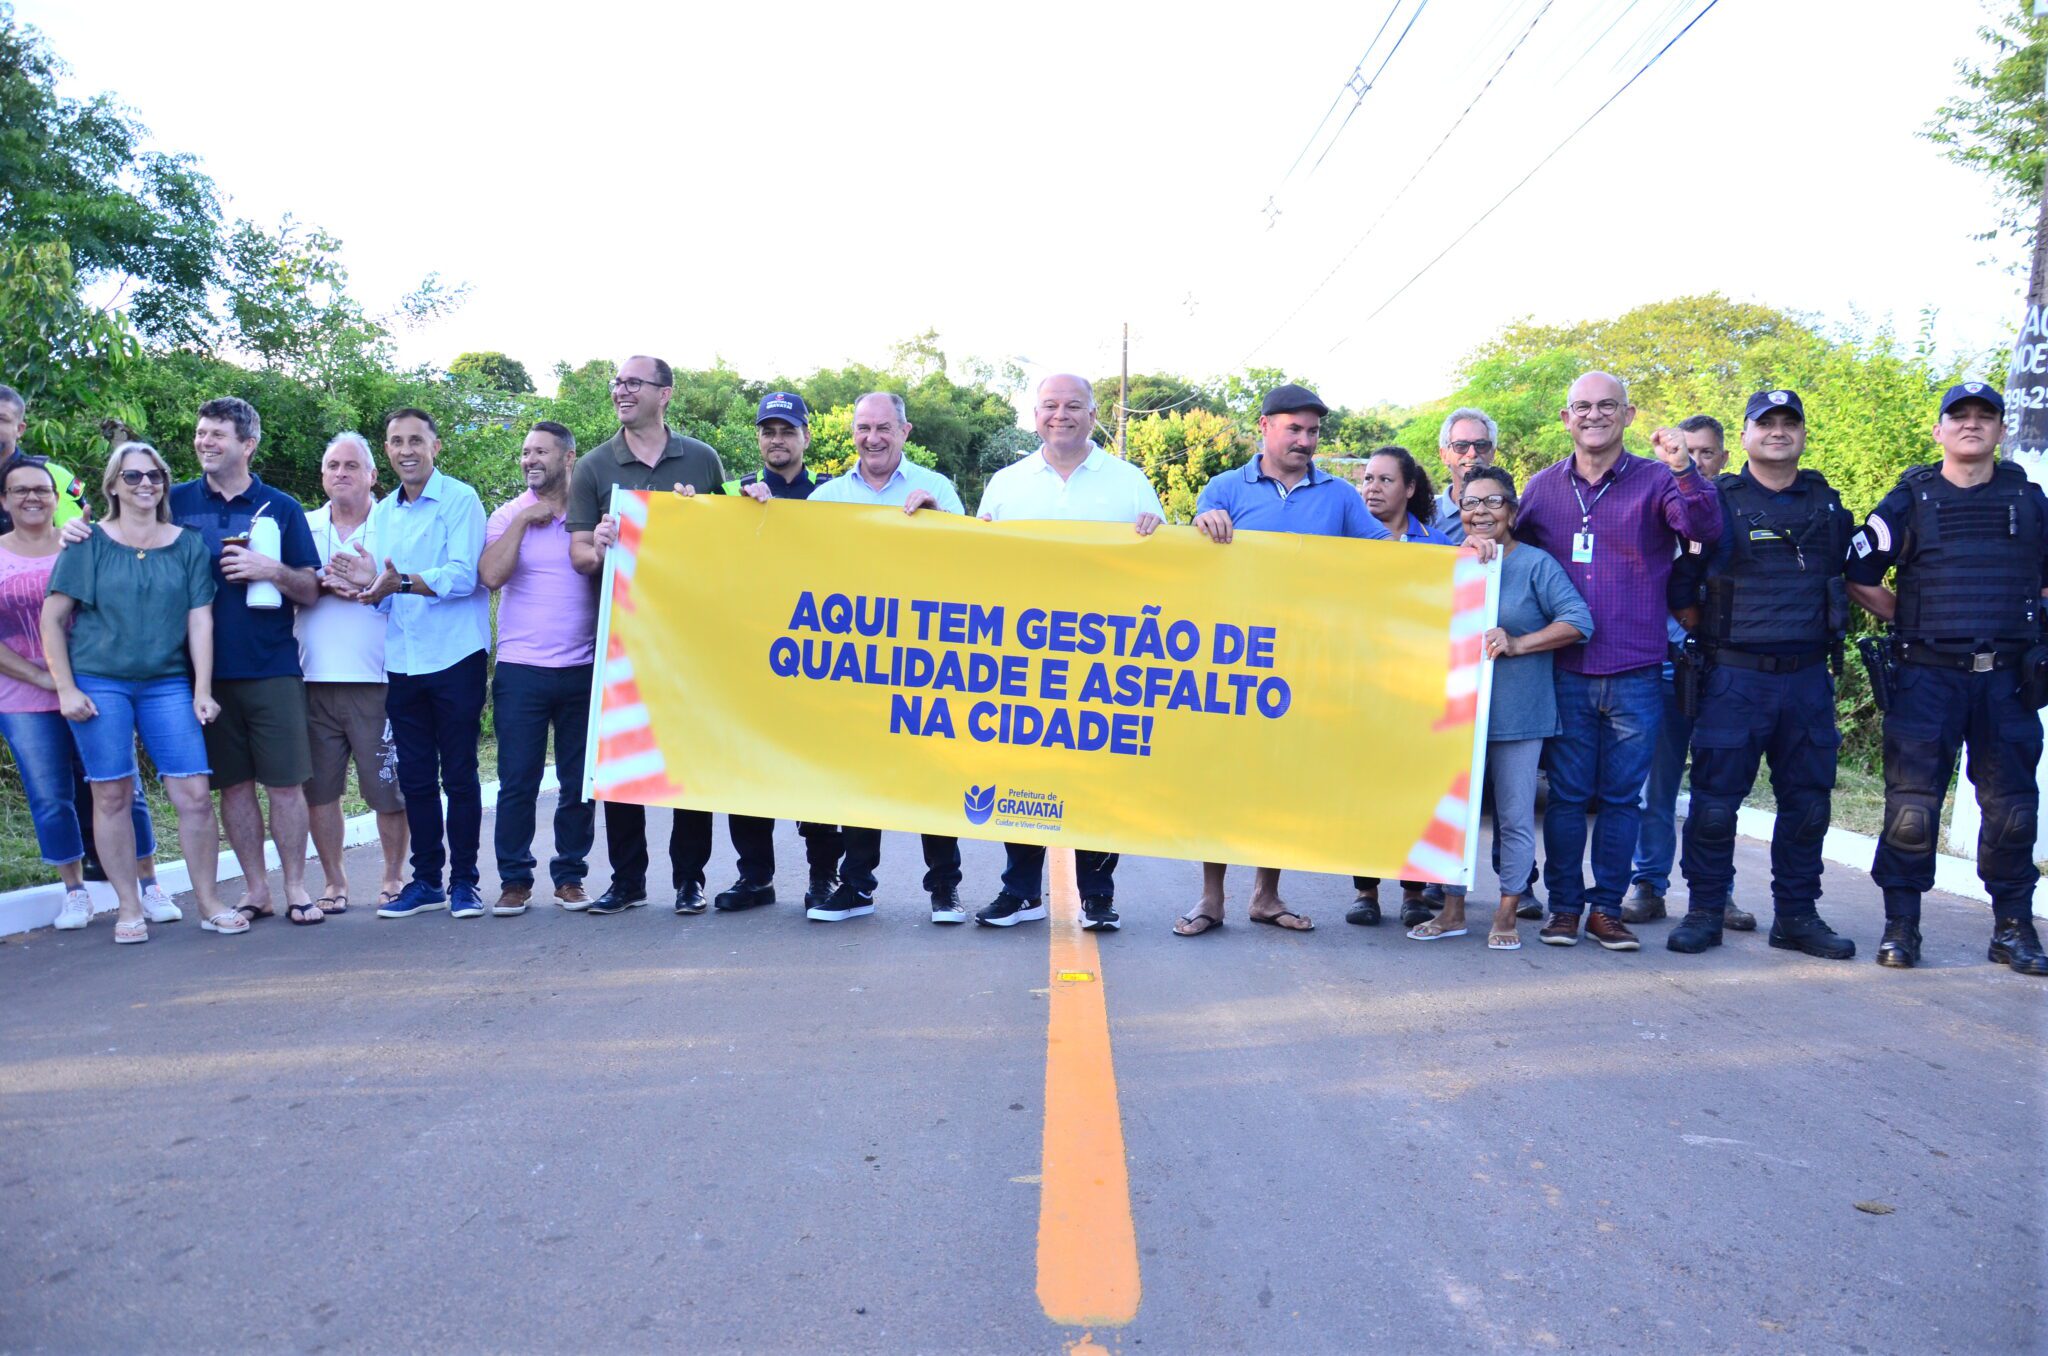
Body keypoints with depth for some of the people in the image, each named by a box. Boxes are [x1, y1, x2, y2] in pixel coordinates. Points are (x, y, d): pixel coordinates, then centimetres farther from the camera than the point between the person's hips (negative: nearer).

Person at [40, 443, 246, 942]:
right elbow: (52, 619, 3)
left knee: (194, 793, -5)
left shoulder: (188, 545, 7)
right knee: (113, 795, 2)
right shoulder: (90, 543, 3)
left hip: (167, 684, 1)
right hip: (99, 683, -1)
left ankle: (209, 903, 7)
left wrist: (202, 691, -1)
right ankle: (130, 909, 14)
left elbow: (200, 620, 4)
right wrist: (66, 689, -4)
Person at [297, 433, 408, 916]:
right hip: (314, 681, 3)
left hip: (376, 681, -3)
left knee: (388, 787, -1)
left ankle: (394, 875, 15)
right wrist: (322, 584, -9)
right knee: (318, 787, 6)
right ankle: (334, 880, 19)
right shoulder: (303, 527, 15)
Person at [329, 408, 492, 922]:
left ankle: (463, 881, 9)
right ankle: (426, 880, 19)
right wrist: (370, 585, -9)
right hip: (402, 663, 6)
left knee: (459, 776, 0)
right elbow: (385, 596, 14)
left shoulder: (460, 500, -5)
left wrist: (402, 582, -31)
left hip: (455, 659, -6)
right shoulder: (381, 514, 15)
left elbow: (462, 575, -17)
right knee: (415, 779, 10)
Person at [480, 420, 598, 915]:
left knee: (580, 782, 6)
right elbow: (490, 576, -9)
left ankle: (570, 875, 17)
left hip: (583, 669, 1)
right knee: (517, 781, 0)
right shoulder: (508, 517, 7)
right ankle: (514, 879, 11)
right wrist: (524, 519, -9)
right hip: (520, 670, -1)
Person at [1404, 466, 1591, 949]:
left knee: (1514, 818, 3)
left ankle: (1507, 915, 15)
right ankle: (1452, 911, 21)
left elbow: (1579, 621, -10)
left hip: (1517, 714, -4)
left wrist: (1518, 644, -19)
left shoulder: (1536, 564, -3)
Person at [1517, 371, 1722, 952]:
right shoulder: (1542, 488, 10)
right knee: (1567, 794, 5)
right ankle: (1564, 905, 15)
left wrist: (1685, 471, -30)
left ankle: (1607, 908, 17)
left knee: (1622, 795, 6)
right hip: (1565, 672, 1)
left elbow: (1706, 529, -15)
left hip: (1635, 674, -1)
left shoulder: (1655, 480, 2)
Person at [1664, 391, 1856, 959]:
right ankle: (1704, 911, 9)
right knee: (1715, 800, -3)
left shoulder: (1827, 503, 14)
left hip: (1809, 677, 4)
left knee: (1807, 801, 7)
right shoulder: (1717, 500, 2)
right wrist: (1702, 635, -6)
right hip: (1736, 677, -3)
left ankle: (1796, 914, 18)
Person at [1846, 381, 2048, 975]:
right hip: (1928, 676, -2)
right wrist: (1908, 620, 4)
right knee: (1912, 807, -4)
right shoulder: (1910, 500, 5)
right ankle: (1900, 925, 5)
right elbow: (1858, 576, 5)